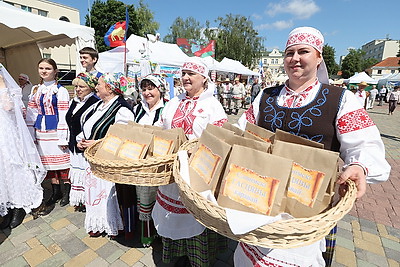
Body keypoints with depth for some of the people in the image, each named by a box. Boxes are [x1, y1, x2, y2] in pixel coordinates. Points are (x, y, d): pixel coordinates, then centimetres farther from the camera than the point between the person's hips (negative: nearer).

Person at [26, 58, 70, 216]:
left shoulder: (60, 90, -6)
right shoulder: (36, 90, 12)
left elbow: (64, 115, -11)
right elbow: (32, 113, 13)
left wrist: (63, 137, -14)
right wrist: (31, 133, 8)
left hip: (56, 131, -6)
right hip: (41, 131, 6)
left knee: (62, 160, 0)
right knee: (48, 161, 11)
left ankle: (68, 190, 18)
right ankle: (56, 192, 24)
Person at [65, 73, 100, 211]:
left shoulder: (95, 103, -15)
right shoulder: (73, 102, 13)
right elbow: (69, 124, 22)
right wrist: (68, 141, 22)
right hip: (74, 146, 9)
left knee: (85, 172, 1)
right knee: (76, 171, 17)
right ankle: (77, 200, 32)